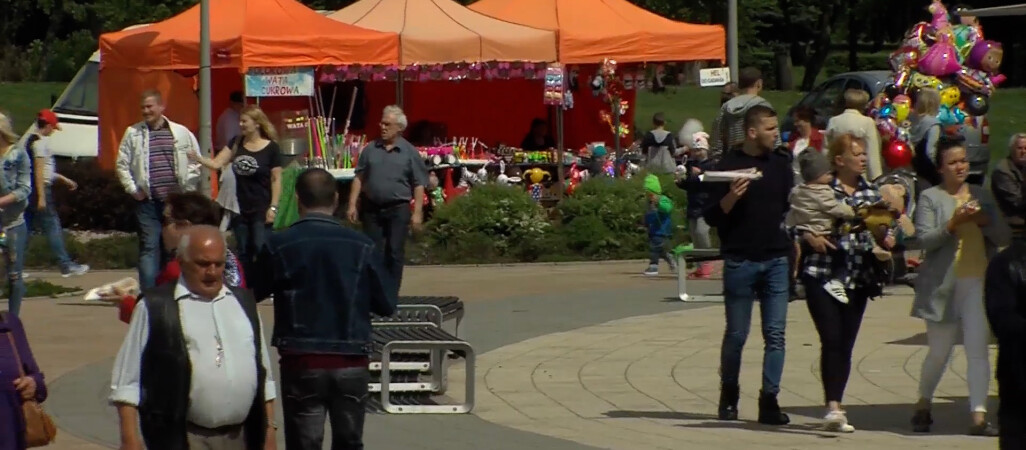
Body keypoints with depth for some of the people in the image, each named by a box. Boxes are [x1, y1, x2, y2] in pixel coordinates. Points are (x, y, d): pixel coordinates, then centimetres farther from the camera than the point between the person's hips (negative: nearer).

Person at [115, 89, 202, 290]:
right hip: (147, 201, -1)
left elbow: (195, 163, 8)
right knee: (149, 247, -7)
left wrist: (188, 188, 2)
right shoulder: (133, 133, 5)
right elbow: (122, 164, 7)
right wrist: (132, 189, -1)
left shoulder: (181, 133, 5)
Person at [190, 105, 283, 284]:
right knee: (243, 253, 11)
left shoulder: (271, 148, -7)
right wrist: (197, 158, -18)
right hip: (240, 209, 5)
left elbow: (276, 179, -6)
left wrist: (273, 207, -11)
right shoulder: (236, 143, 7)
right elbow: (216, 163, 0)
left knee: (261, 251, -9)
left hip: (261, 210, -5)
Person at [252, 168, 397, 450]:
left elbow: (254, 294, 3)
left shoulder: (279, 245, -8)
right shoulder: (362, 247, -5)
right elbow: (387, 303, -1)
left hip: (301, 363, -1)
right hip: (351, 363, 1)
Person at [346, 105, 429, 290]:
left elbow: (419, 185, 0)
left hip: (398, 209, -2)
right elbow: (359, 178, 9)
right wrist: (352, 205, 2)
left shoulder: (409, 152, 1)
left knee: (395, 253, -2)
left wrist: (417, 212, -7)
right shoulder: (370, 149, 8)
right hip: (372, 208, 2)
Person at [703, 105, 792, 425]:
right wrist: (731, 197, -21)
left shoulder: (780, 164, 10)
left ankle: (769, 400, -2)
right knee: (736, 334, 5)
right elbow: (712, 217, -4)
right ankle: (729, 396, 21)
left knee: (775, 334, -3)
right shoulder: (730, 165, -3)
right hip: (740, 261, -3)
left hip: (776, 260, 3)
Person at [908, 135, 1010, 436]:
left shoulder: (981, 196, 13)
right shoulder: (930, 198, 1)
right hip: (943, 285, -2)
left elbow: (1004, 237, 11)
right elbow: (922, 240, -9)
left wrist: (985, 221, -8)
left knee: (978, 350, -6)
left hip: (978, 283, 3)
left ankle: (979, 416, -8)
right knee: (939, 353, 7)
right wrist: (953, 224, -20)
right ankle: (923, 405, 29)